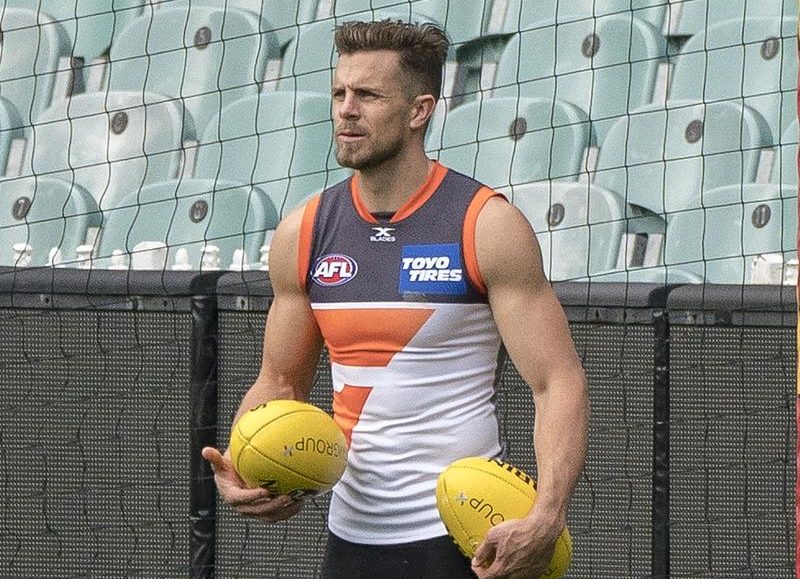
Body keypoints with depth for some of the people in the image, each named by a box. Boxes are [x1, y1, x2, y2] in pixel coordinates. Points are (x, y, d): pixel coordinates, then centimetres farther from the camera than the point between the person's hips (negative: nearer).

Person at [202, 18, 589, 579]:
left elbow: (560, 383, -13)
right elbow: (280, 383, 15)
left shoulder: (487, 225, -10)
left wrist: (545, 521, -28)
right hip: (354, 530, 5)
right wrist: (239, 472, -5)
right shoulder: (303, 234, 5)